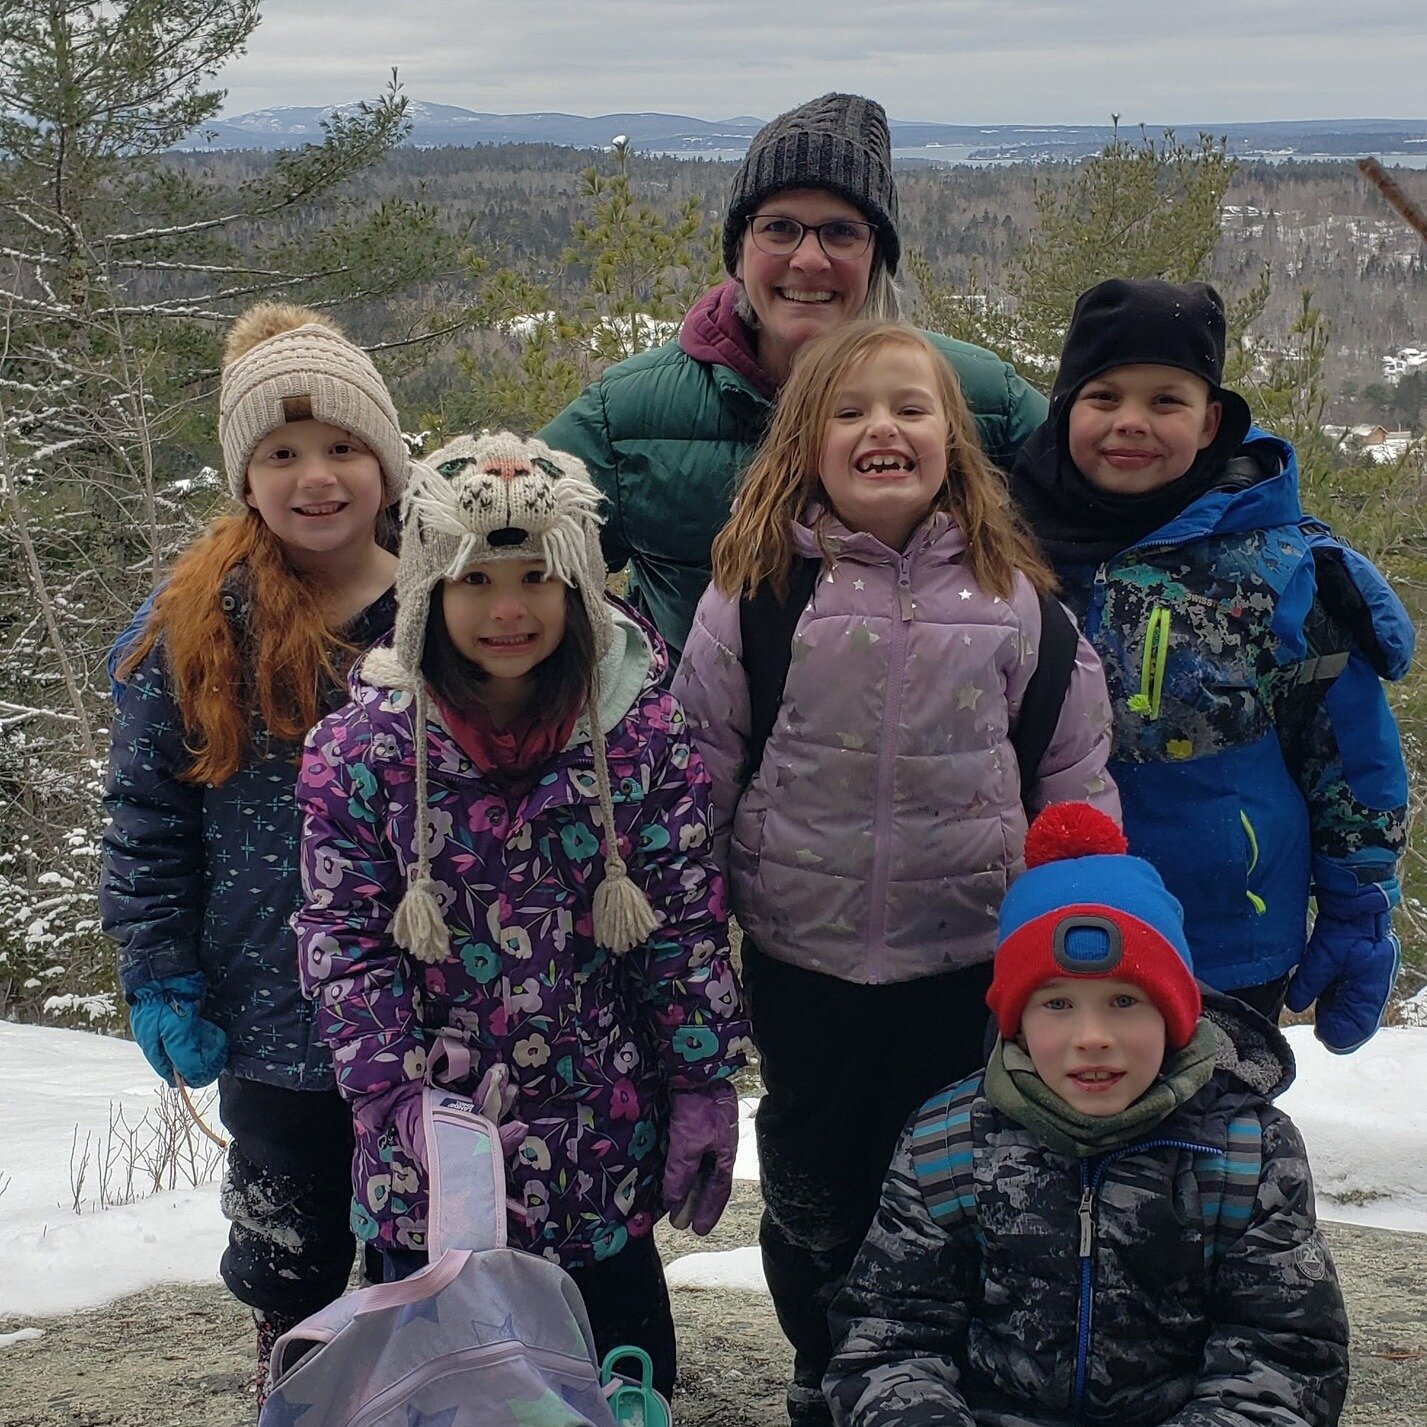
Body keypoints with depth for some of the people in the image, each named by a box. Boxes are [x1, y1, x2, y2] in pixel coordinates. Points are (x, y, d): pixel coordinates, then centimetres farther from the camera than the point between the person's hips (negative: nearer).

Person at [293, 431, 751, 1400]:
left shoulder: (644, 729, -6)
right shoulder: (363, 747, -8)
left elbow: (688, 919, -2)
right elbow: (343, 936, -6)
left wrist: (703, 1084, -3)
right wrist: (399, 1094, -14)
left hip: (606, 1136, 1)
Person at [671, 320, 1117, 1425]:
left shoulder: (1012, 594, -1)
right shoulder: (754, 594, -4)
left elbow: (1076, 772, 5)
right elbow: (695, 775, 2)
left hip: (974, 957, 0)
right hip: (803, 961, 0)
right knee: (815, 1197, 15)